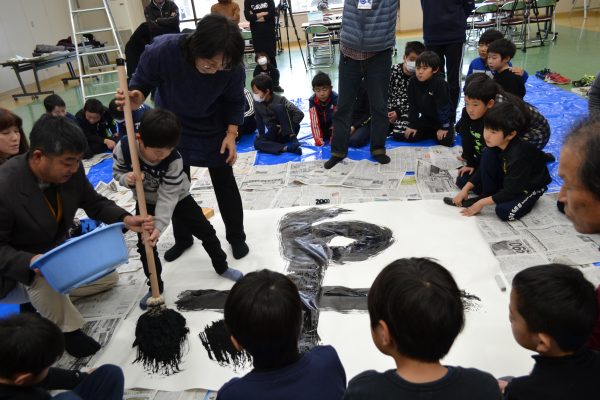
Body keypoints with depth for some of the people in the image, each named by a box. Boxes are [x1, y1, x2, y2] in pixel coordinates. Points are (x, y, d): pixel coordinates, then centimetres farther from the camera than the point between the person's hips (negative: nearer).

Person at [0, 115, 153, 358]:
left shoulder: (70, 170, -18)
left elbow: (95, 204, -4)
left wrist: (125, 219, -23)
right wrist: (30, 262, -45)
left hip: (57, 249, 7)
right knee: (43, 281, -36)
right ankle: (68, 330, -10)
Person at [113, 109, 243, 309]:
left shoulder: (174, 159, -34)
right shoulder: (124, 147, -29)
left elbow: (168, 196, -32)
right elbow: (117, 172, -10)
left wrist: (159, 226, -40)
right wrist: (126, 179, -35)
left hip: (177, 197, -1)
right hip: (146, 202, 2)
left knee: (205, 231, 4)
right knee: (144, 246, 1)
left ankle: (222, 267, 27)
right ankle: (156, 286, 21)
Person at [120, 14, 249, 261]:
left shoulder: (233, 68, -30)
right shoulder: (161, 51, -33)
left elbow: (235, 101, -10)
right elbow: (142, 83, -15)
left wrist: (231, 133, -19)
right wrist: (135, 99, -36)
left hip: (214, 131, -1)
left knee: (225, 183, 9)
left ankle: (236, 237, 30)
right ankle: (182, 239, 34)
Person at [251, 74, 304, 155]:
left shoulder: (280, 100, -17)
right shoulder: (257, 103, -4)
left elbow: (300, 114, -22)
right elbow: (259, 120, 10)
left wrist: (285, 127, -22)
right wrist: (261, 135, 9)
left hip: (289, 133, -4)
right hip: (274, 134, 4)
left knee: (279, 107, -29)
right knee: (257, 142, -27)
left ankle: (292, 139, -30)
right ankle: (287, 148, -39)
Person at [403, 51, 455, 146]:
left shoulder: (440, 83, -27)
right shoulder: (413, 82, -12)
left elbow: (443, 105, -23)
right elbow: (412, 105, -6)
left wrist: (444, 127, -20)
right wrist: (412, 125, -7)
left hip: (442, 119, -4)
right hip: (425, 118, 4)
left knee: (446, 141, -20)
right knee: (409, 137, -9)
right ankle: (429, 133, 18)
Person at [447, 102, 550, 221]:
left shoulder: (518, 155, -36)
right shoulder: (494, 144, -15)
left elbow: (511, 191, -31)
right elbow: (483, 170, -1)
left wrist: (482, 203, -28)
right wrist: (465, 189, -10)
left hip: (531, 185, -8)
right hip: (508, 179, 8)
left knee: (504, 212, -34)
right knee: (488, 153, -14)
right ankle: (486, 194, -8)